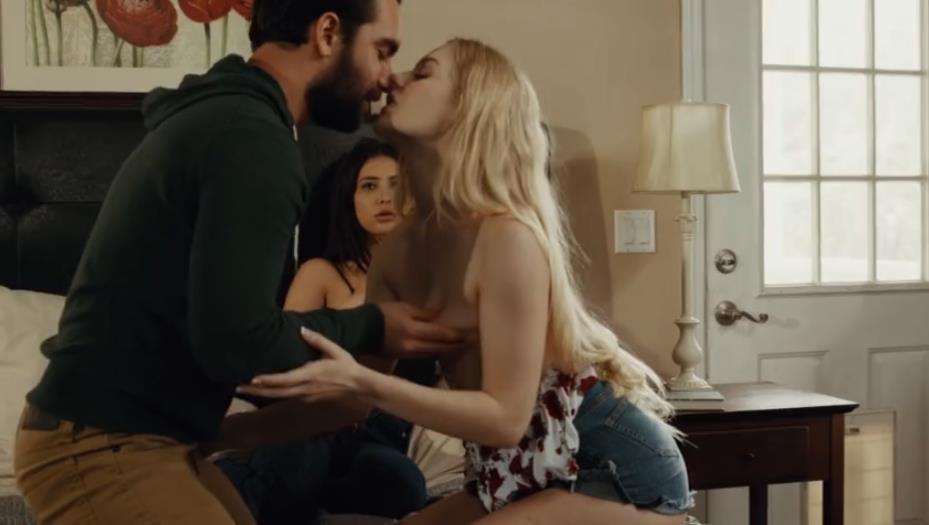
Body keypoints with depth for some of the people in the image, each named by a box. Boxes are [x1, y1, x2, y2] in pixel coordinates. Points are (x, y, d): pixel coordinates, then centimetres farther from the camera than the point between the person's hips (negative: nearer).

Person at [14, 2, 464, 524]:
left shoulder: (221, 115, 15)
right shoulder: (253, 138, -20)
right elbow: (236, 341, -24)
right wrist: (369, 328, -9)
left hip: (130, 434, 10)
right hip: (104, 447, -10)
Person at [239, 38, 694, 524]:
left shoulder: (505, 234, -23)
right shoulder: (401, 247, 0)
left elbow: (505, 418, -22)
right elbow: (357, 403, 3)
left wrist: (363, 383, -30)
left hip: (617, 472, -7)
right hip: (530, 475, 7)